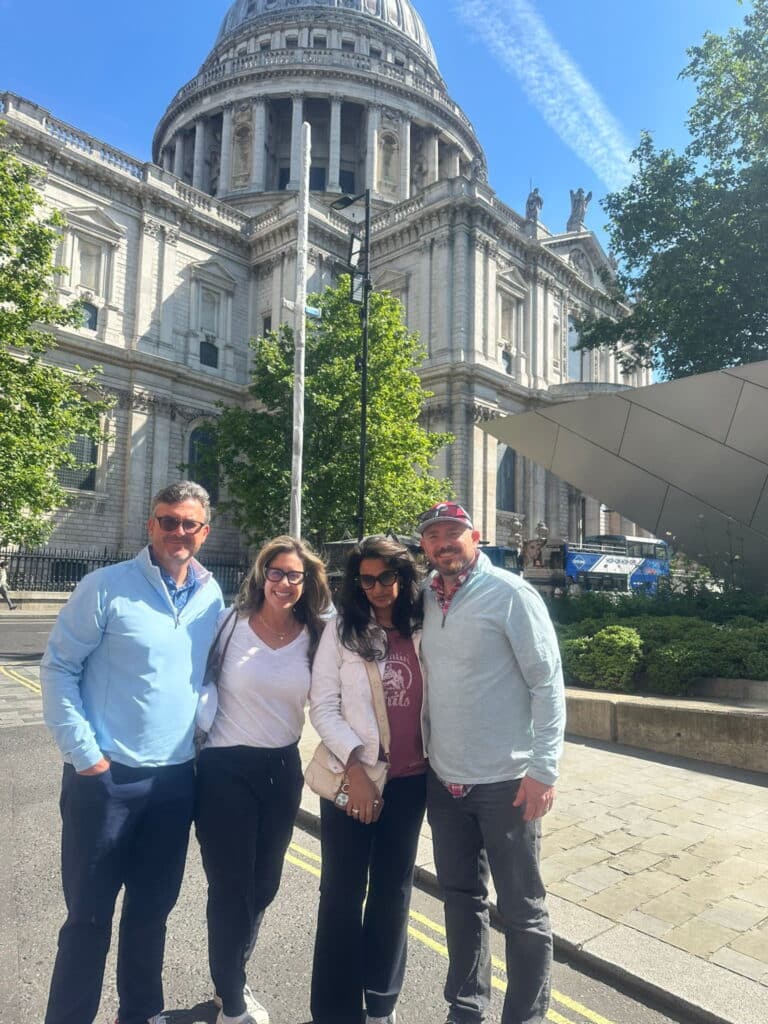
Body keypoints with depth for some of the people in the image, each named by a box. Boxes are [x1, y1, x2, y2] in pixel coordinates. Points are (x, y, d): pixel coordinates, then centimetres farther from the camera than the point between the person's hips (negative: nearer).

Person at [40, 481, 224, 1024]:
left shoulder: (213, 596, 3)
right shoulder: (106, 586, -10)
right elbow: (59, 667, -8)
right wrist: (83, 751, -12)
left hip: (176, 777, 4)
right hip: (107, 775, -4)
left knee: (153, 909, 20)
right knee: (89, 915, 10)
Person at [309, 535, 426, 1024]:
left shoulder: (422, 630, 2)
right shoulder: (342, 630, -5)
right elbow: (322, 706, -8)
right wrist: (355, 765, -15)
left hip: (410, 779, 3)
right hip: (351, 777, -2)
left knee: (393, 890, 15)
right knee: (344, 892, 7)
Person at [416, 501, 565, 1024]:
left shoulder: (510, 593, -12)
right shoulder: (426, 599, 4)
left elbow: (548, 683, -13)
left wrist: (543, 768, -16)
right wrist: (427, 752, 12)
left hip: (506, 780, -5)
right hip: (444, 779, 6)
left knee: (522, 910, 10)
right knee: (462, 899, 19)